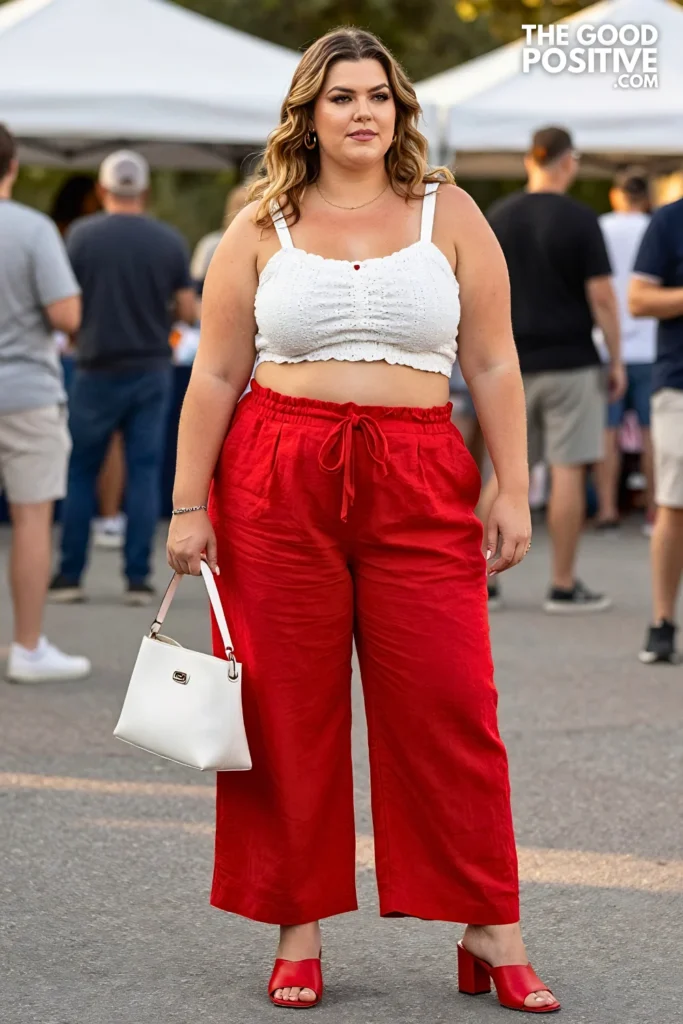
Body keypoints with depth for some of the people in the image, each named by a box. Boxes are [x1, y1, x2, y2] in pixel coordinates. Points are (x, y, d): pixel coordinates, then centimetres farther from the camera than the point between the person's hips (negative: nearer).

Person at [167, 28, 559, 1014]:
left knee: (451, 707, -3)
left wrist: (513, 488, 0)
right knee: (287, 712, 2)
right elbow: (216, 376, 7)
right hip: (277, 480, 0)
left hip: (420, 486, 0)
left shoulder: (449, 214, 8)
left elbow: (494, 365, 7)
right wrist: (188, 506, 2)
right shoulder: (262, 229, 7)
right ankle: (299, 932, 13)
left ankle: (492, 933, 5)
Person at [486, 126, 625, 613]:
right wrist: (616, 359, -2)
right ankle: (564, 586, 2)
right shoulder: (579, 220, -9)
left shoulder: (498, 216, 5)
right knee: (568, 472, 0)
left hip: (512, 364, 5)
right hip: (570, 362, -5)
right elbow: (601, 296, -11)